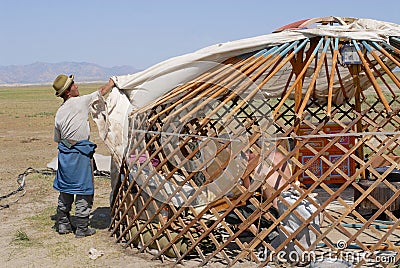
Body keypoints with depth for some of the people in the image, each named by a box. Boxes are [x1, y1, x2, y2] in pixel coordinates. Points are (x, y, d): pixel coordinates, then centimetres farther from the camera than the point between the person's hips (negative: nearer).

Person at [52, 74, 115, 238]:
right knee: (83, 191, 2)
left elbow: (57, 139, 13)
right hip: (81, 153, -7)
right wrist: (111, 83, 20)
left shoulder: (59, 113, 7)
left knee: (65, 190, 16)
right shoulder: (80, 102, -10)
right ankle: (82, 229, 8)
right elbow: (102, 91, 3)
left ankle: (63, 225, 26)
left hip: (64, 153, 7)